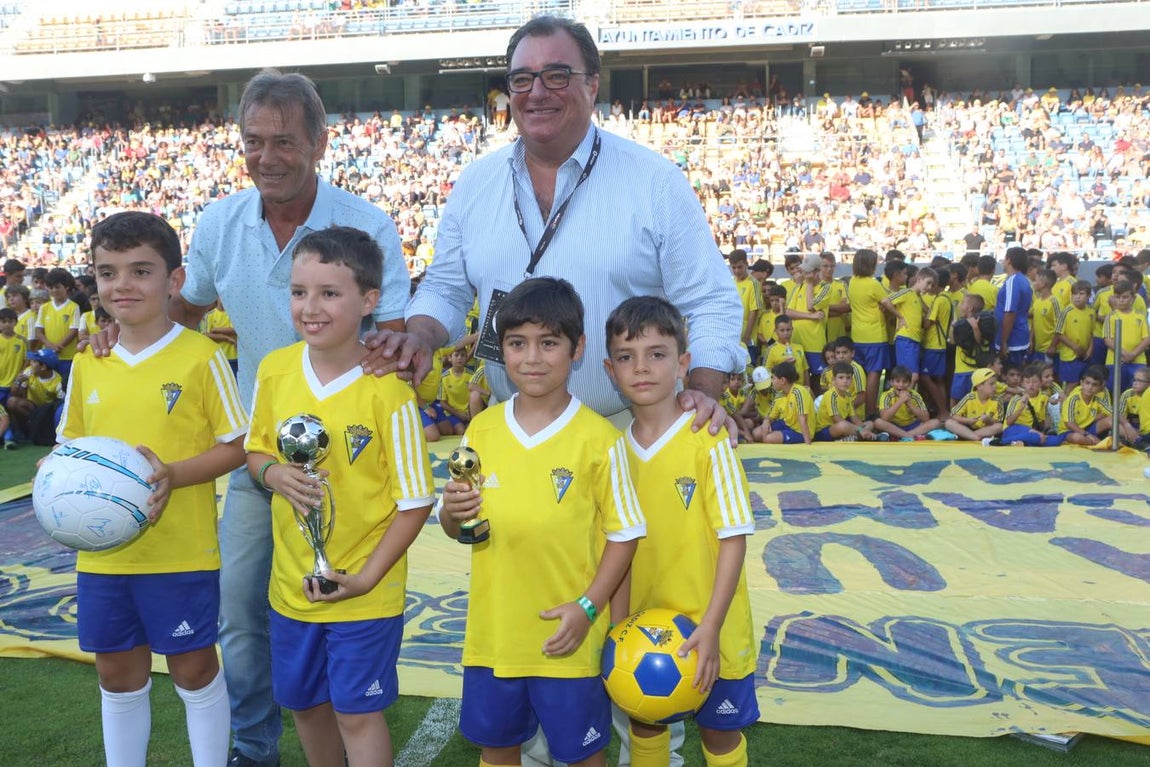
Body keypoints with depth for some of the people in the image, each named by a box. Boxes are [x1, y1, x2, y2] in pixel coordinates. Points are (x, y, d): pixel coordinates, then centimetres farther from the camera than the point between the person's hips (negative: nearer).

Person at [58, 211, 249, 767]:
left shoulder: (201, 356, -10)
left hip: (182, 552, -5)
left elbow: (236, 445, -8)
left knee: (195, 670, 9)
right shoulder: (87, 364, 4)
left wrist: (173, 474, -22)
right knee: (118, 677, 17)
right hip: (102, 553, 5)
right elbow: (70, 446, 15)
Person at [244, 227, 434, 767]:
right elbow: (255, 451, 10)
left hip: (365, 592, -5)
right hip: (291, 582, 5)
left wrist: (364, 577, -19)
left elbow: (415, 501, -13)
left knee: (358, 714, 6)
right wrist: (272, 472, -13)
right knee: (304, 702, 22)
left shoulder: (388, 391, -19)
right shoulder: (274, 369, -6)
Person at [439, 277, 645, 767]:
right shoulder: (481, 429, -1)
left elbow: (624, 533, -6)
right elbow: (456, 529, 8)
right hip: (492, 633, 4)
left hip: (568, 638, -3)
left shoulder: (598, 437, -12)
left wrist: (587, 607, -15)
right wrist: (453, 512, -14)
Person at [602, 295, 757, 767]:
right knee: (644, 724, 20)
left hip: (706, 628, -4)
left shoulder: (708, 441, -17)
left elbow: (734, 538, -16)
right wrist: (619, 624, -1)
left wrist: (711, 626, -21)